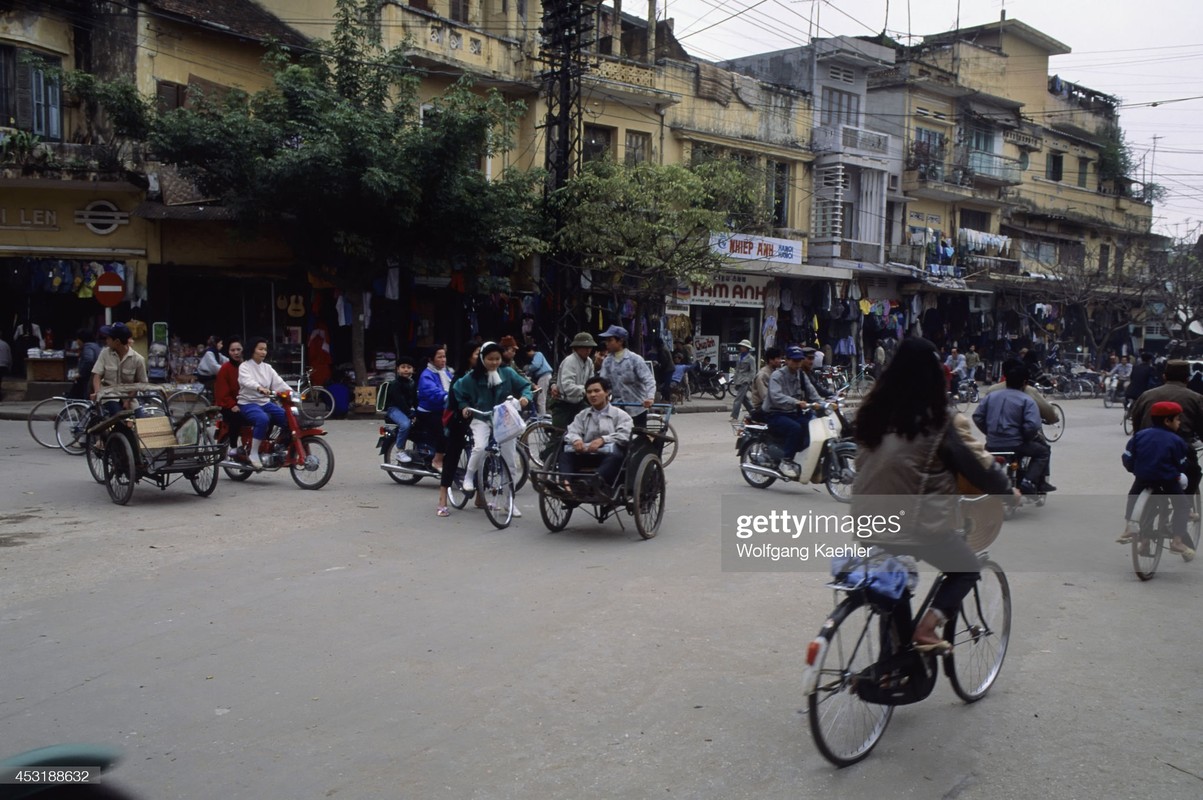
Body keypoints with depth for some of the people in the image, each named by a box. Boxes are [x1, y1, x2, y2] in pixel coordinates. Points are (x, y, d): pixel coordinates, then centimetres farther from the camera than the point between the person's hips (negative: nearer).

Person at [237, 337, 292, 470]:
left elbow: (278, 382, 2)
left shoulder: (267, 368, 15)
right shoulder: (244, 366, -3)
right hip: (248, 403, -6)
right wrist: (260, 388, -47)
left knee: (289, 418, -14)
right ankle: (253, 454, -25)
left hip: (265, 402, 6)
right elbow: (248, 381, -25)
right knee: (263, 419, -36)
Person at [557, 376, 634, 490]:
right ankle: (565, 482, -46)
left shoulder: (620, 415, 12)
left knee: (615, 455, -37)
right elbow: (571, 432, 7)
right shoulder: (582, 415, 24)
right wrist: (576, 439, -19)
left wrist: (603, 440, -22)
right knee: (565, 454, -23)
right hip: (586, 456, 3)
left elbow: (625, 435, -6)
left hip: (609, 456, -3)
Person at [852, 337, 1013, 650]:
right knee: (966, 569, 20)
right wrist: (1008, 490, 14)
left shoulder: (873, 412, 1)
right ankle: (928, 624, 0)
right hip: (920, 526, -5)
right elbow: (977, 465, -4)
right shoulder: (939, 419, -13)